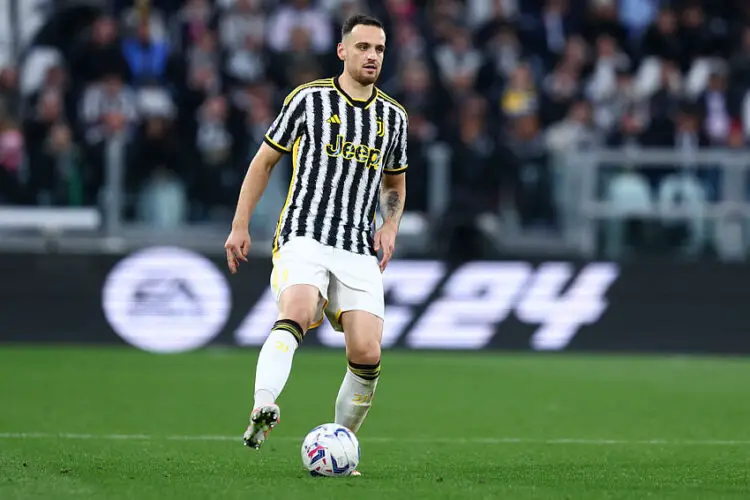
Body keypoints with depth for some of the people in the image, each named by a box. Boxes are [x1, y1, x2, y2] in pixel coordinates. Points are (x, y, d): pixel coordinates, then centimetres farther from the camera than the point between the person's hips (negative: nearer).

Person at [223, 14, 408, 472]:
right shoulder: (309, 99, 3)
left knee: (367, 355, -9)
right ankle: (262, 411, -50)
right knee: (296, 313, -33)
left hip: (359, 252, 4)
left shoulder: (393, 116, 15)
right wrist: (240, 226, 6)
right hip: (304, 239, -4)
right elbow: (265, 160, 11)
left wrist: (390, 227, 9)